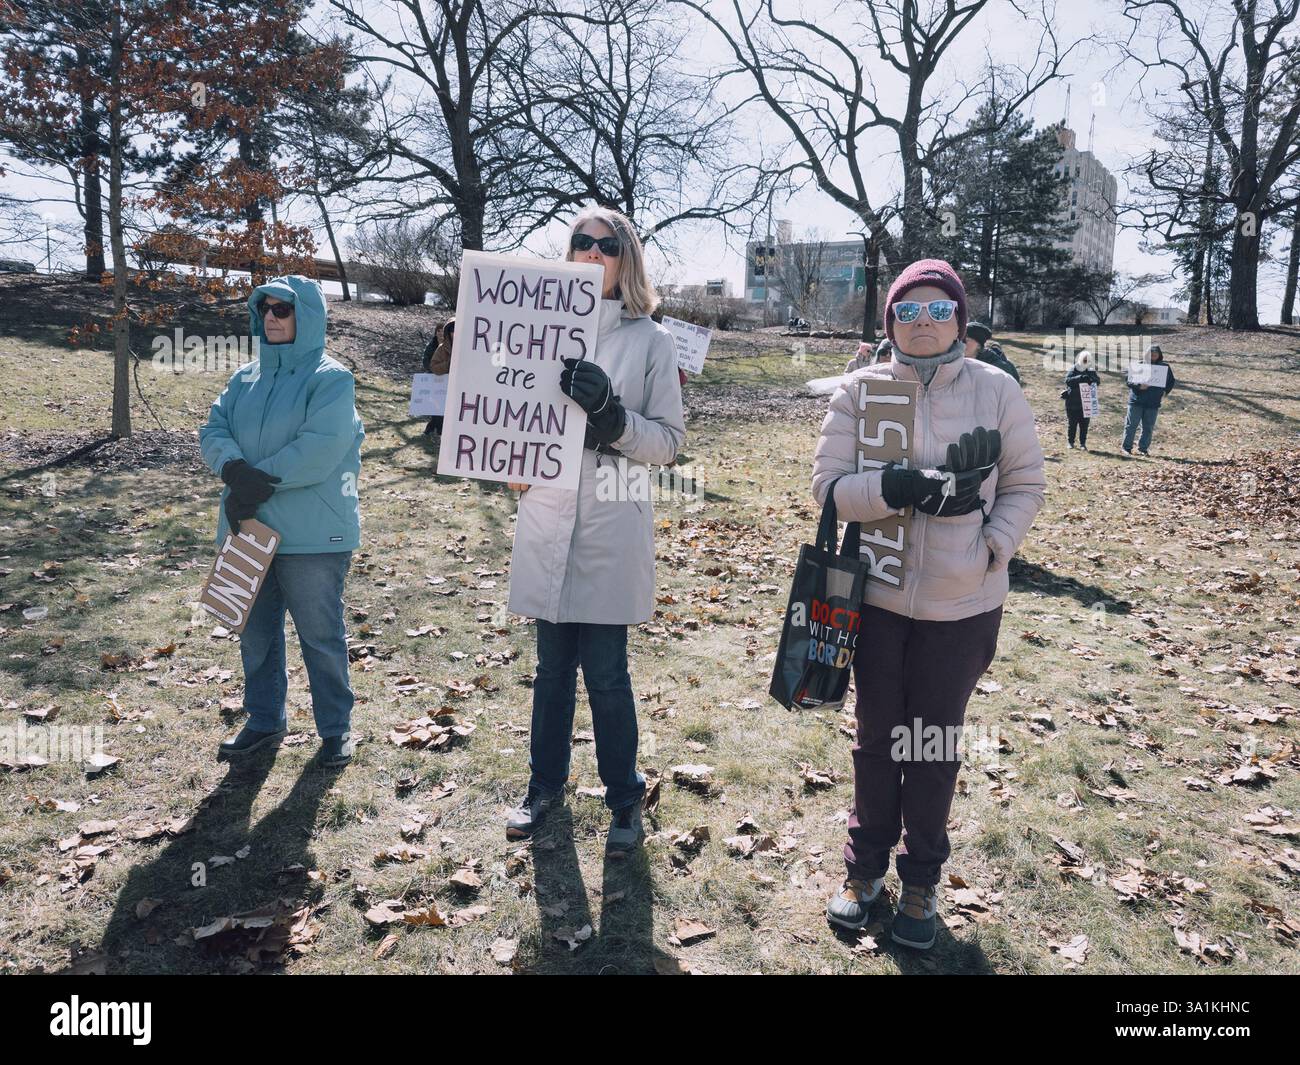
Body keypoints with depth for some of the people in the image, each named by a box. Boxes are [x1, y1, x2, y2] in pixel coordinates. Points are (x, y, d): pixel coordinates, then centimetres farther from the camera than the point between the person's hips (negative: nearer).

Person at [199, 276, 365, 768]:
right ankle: (264, 719, 34)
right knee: (255, 632, 17)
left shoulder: (330, 379, -9)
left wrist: (260, 483, -18)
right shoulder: (247, 377, 11)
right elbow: (214, 431, 3)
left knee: (321, 634, 4)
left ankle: (336, 727, 20)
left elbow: (321, 449, -21)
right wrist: (236, 470, -19)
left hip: (312, 534, -6)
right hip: (248, 528, 7)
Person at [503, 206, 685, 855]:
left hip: (612, 526, -3)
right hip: (547, 519, 3)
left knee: (605, 671, 2)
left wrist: (611, 413, -18)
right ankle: (546, 784, 34)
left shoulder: (650, 340, 1)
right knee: (552, 665, 15)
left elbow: (669, 439, -3)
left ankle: (624, 799, 22)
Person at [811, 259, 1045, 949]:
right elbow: (828, 483, -9)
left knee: (936, 741, 11)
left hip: (964, 604, 0)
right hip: (879, 597, 1)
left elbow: (1026, 482, 4)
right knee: (876, 736, 14)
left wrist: (994, 545, -11)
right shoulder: (860, 389, -3)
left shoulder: (996, 389, -3)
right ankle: (866, 865, 35)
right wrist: (896, 488, -25)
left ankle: (921, 879, 32)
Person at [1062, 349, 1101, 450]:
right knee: (1072, 424, 4)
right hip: (1072, 403, -2)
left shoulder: (1090, 372, 8)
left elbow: (1098, 381, -4)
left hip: (1086, 403, 2)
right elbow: (1067, 380, -18)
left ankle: (1083, 443, 10)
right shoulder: (1074, 371, -1)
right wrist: (1080, 378, -32)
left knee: (1084, 425, 2)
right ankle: (1070, 442, 18)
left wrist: (1092, 377, -26)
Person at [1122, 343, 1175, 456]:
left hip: (1153, 403, 2)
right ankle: (1127, 447, 10)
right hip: (1136, 401, -2)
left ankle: (1143, 448, 14)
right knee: (1131, 425, 2)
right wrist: (1139, 386, -19)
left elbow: (1171, 382, 18)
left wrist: (1164, 392, 5)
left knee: (1148, 427, 6)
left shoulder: (1165, 367, 5)